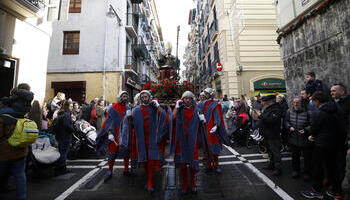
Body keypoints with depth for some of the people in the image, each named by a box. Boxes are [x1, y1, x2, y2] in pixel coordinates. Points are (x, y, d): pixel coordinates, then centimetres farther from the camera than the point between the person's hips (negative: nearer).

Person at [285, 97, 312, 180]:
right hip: (294, 139, 4)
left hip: (305, 140, -4)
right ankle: (295, 170, 37)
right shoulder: (289, 112, -1)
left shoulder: (307, 112, -14)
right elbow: (286, 121, 10)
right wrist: (289, 127, -8)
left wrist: (306, 130, -24)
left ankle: (307, 173, 31)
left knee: (307, 157, 11)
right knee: (295, 156, 19)